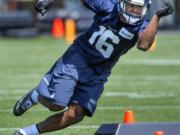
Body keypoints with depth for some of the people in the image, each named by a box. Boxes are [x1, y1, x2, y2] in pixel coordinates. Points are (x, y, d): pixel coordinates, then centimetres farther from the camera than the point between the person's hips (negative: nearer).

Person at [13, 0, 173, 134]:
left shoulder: (142, 25, -15)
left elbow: (143, 45, -36)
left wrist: (157, 17, -40)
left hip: (98, 73, 2)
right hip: (78, 57, -2)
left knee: (75, 115, -5)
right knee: (56, 104, -13)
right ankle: (35, 96, 23)